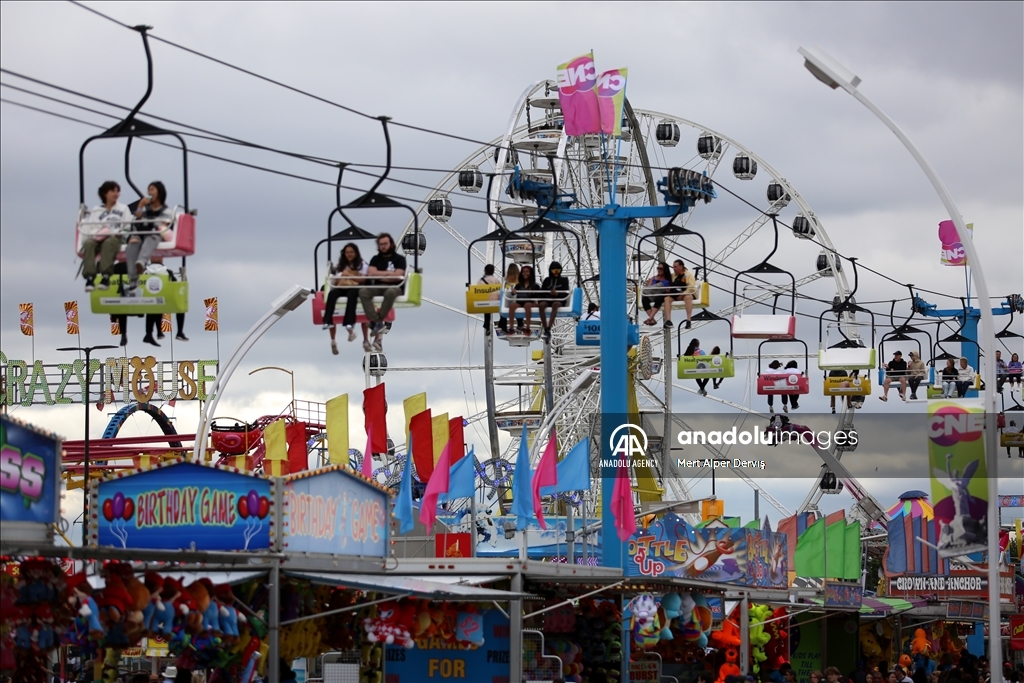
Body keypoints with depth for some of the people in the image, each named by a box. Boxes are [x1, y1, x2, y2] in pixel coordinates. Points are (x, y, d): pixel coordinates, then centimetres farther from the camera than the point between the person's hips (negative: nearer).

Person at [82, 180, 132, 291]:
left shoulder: (123, 209, 24)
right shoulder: (96, 211, 24)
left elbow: (129, 227, 11)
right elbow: (92, 228, 10)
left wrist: (114, 232, -8)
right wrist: (98, 232, -13)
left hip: (116, 237, -1)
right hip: (99, 237, 1)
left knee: (109, 242, -39)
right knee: (89, 243, -35)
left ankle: (106, 276, -51)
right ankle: (90, 277, -47)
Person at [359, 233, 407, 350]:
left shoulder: (399, 259, 7)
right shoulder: (376, 259, 18)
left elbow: (397, 276, -7)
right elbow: (371, 273, 1)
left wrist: (379, 275, 1)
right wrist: (389, 273, -3)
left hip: (394, 287, -4)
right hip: (378, 287, 4)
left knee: (390, 292, -42)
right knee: (363, 291, -29)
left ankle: (378, 322, -34)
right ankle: (376, 322, -38)